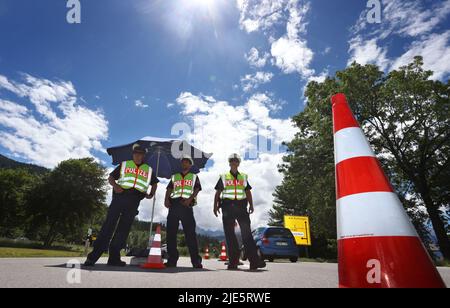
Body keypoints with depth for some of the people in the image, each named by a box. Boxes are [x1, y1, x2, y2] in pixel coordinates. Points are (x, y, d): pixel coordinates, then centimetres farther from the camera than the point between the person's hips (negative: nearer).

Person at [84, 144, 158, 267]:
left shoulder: (148, 170, 18)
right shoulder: (124, 164, 14)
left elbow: (154, 183, 28)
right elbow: (111, 177, 12)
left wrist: (151, 194, 12)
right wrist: (115, 186, -8)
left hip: (134, 201, 2)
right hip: (120, 196, -2)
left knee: (124, 229, 4)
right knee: (109, 225, -7)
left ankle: (114, 258, 11)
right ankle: (93, 256, -2)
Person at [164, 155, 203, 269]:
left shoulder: (194, 177, 19)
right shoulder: (174, 176, 26)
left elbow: (197, 189, 4)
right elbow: (169, 189, 13)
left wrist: (190, 199, -15)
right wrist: (166, 199, -7)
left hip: (187, 205, -3)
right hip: (174, 204, 3)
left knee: (190, 233, -7)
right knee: (171, 232, 0)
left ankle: (196, 261, -6)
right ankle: (172, 260, 8)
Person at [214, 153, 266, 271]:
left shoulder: (244, 177, 18)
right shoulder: (223, 177, 14)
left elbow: (248, 192, 15)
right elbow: (218, 193, 9)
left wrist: (251, 205, 2)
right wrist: (215, 206, -2)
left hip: (241, 206, 0)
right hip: (227, 206, 0)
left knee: (246, 232, -7)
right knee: (229, 234, 1)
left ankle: (254, 260, -8)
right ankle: (233, 261, 9)